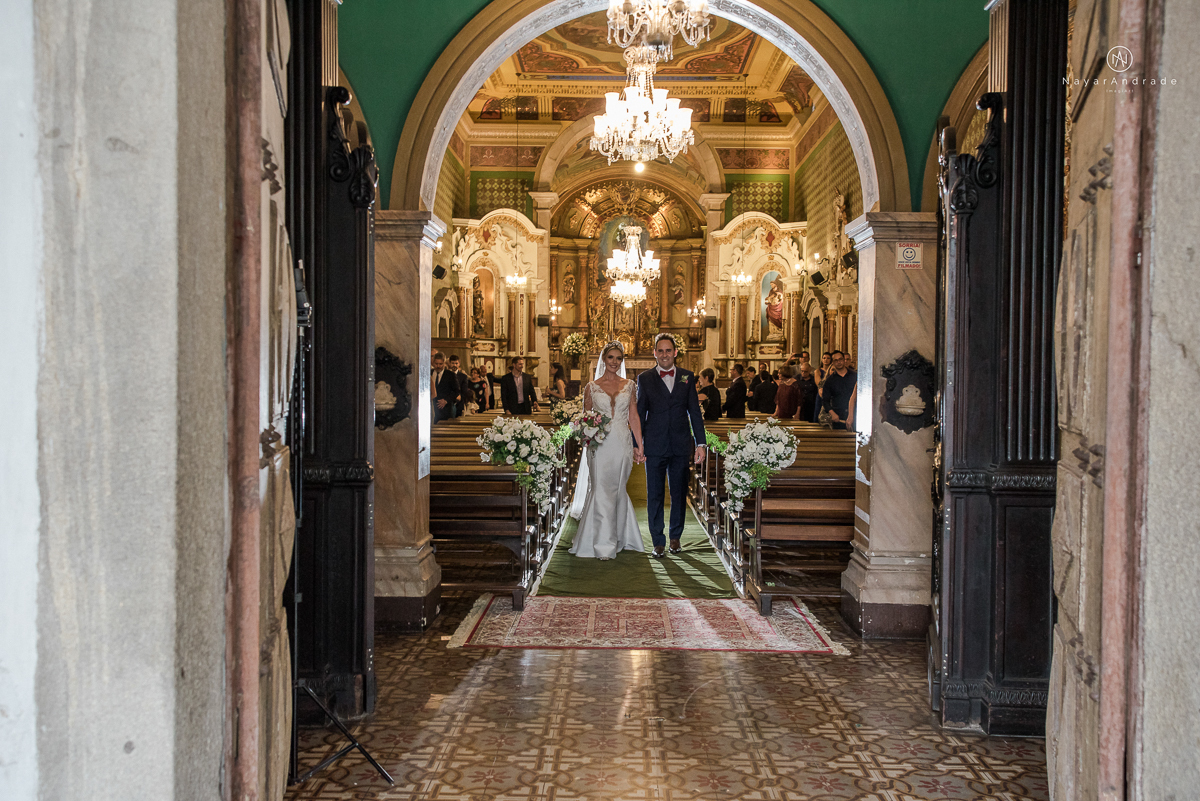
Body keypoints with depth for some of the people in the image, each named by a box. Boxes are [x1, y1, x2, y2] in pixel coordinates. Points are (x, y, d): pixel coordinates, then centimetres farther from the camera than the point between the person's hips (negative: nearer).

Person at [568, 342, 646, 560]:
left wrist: (639, 445, 5)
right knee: (601, 491, -4)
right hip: (600, 444, -1)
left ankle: (620, 538, 23)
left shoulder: (629, 386, 8)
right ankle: (603, 544, 3)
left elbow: (634, 417, 9)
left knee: (618, 490, 9)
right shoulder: (591, 387, 4)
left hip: (623, 443, 2)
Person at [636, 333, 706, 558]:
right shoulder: (645, 379, 3)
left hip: (681, 446, 1)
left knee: (679, 494, 9)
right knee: (654, 495, 2)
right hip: (655, 446, -1)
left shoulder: (687, 377, 6)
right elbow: (639, 414, 4)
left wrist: (700, 443, 1)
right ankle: (658, 542, 11)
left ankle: (676, 537, 24)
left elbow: (695, 411, 6)